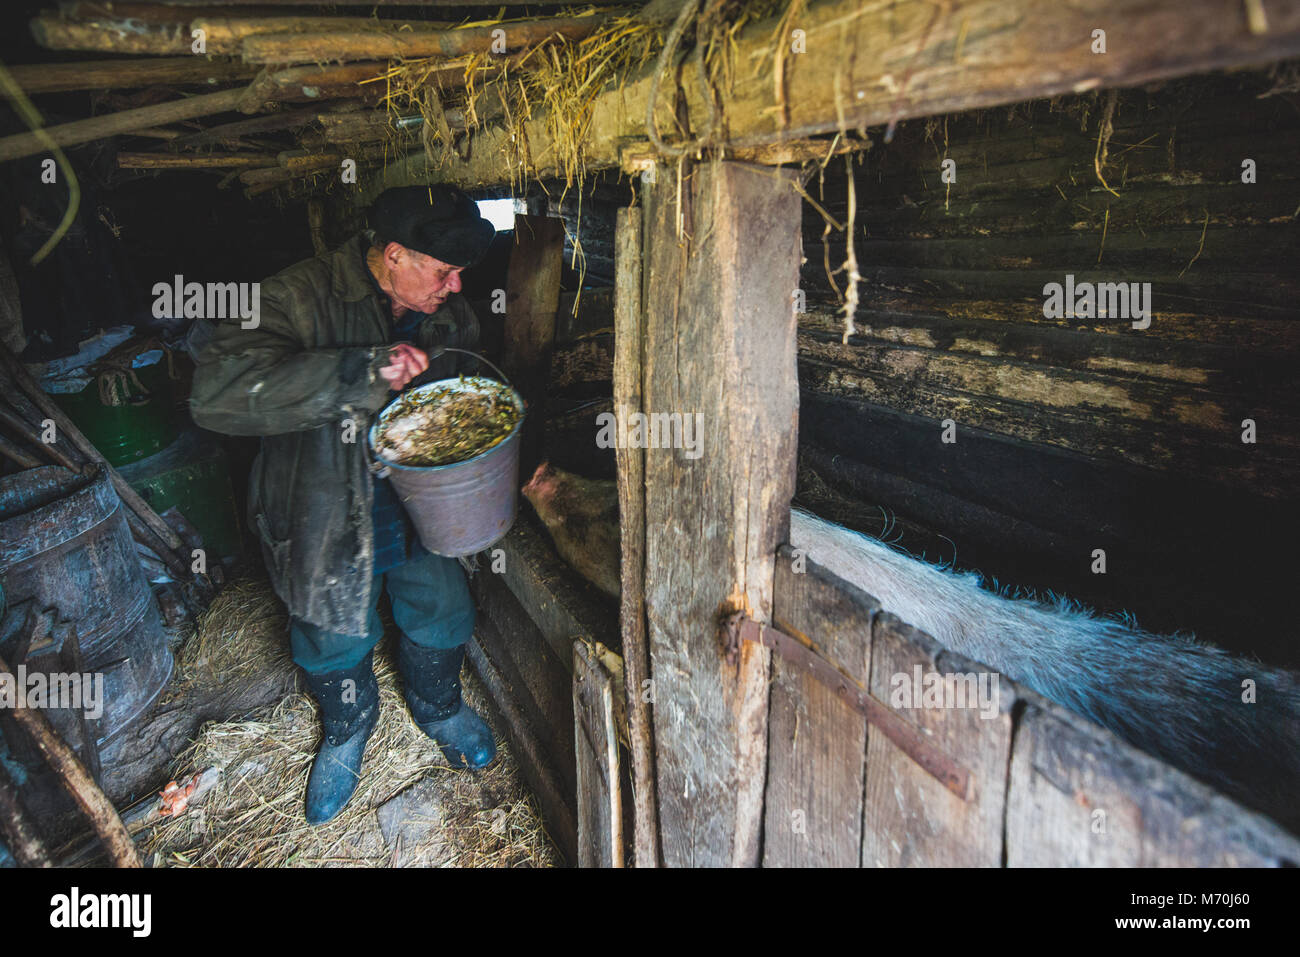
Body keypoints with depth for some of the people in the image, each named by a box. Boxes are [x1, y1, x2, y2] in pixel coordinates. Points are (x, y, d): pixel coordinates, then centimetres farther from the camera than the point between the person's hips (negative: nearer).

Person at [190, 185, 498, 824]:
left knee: (441, 608, 14)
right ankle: (347, 727, 49)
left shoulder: (448, 313, -5)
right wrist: (364, 368, -43)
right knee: (334, 639, 15)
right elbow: (216, 391, -38)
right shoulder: (304, 298, -24)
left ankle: (437, 706, 48)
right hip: (325, 511, -3)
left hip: (417, 501, 4)